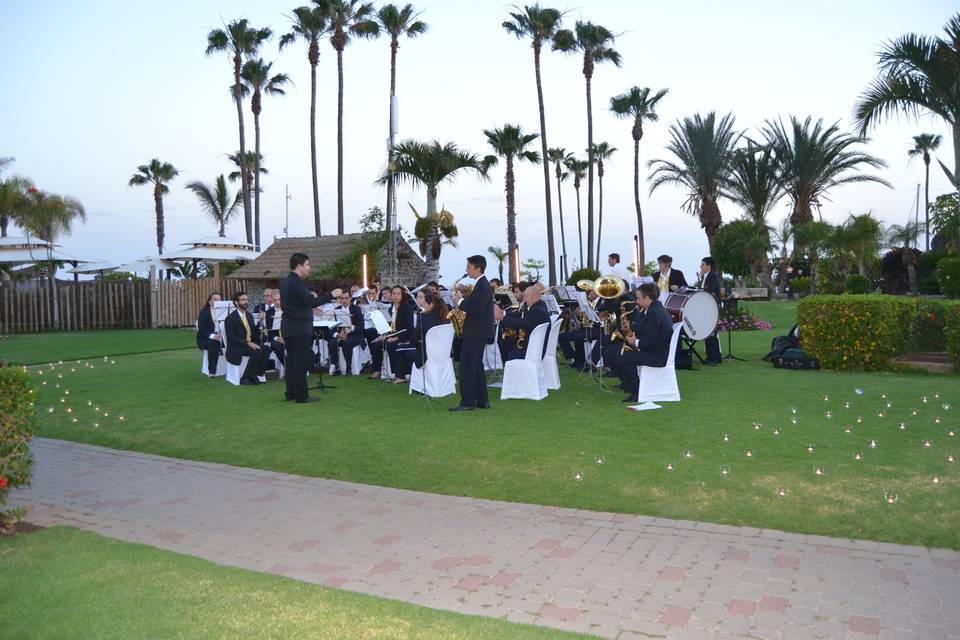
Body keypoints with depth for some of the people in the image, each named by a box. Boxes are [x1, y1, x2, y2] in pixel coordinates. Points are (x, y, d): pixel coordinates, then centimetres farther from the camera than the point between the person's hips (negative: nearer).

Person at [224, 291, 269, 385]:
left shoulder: (249, 315, 16)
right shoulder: (230, 318, -7)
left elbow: (254, 333, 13)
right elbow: (231, 338, -15)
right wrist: (247, 343, -25)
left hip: (250, 344, 7)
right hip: (236, 348, -7)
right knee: (256, 352, -31)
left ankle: (257, 375, -13)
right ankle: (246, 378, -19)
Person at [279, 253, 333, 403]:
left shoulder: (285, 282, 13)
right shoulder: (297, 282, -17)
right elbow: (311, 301, -24)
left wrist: (310, 308, 22)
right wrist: (331, 295, -18)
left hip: (287, 327, 10)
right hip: (299, 328, -10)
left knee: (291, 360, 13)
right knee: (301, 361, -5)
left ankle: (291, 393, 19)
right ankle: (301, 395, -2)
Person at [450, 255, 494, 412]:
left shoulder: (482, 286, -18)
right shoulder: (483, 284, 14)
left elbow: (476, 310, -25)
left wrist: (461, 302, -15)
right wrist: (463, 300, 6)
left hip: (476, 333, -11)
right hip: (478, 332, 11)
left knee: (467, 366, -7)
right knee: (476, 366, 15)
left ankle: (467, 402, -4)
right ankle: (482, 401, 20)